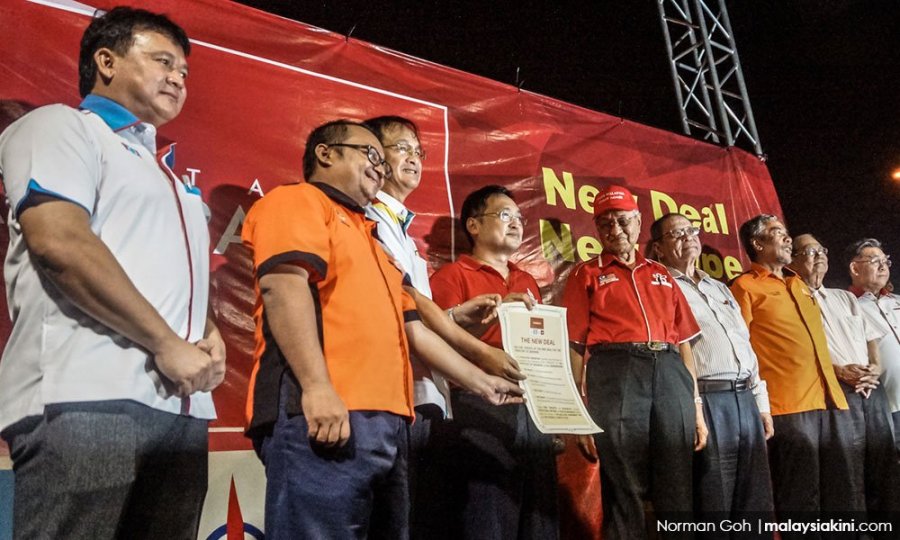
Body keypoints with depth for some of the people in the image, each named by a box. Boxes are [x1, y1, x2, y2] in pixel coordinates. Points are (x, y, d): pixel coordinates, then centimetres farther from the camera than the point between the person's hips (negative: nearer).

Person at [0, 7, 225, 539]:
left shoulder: (168, 175, 28)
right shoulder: (62, 125, 5)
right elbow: (60, 243, -13)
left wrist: (210, 335, 3)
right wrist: (167, 345, -14)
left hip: (182, 407, 8)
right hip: (86, 400, -7)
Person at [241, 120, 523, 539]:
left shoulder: (369, 237, 30)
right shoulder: (296, 200, 5)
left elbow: (414, 330, 30)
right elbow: (284, 285, -14)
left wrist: (482, 383, 28)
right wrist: (317, 386, -25)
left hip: (386, 420, 9)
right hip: (325, 415, -9)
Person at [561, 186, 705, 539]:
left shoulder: (660, 274, 21)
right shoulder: (586, 275, 9)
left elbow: (684, 341, 17)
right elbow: (575, 346, 2)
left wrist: (697, 406, 10)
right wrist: (580, 415, -6)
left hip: (670, 374, 4)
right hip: (615, 375, -3)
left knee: (679, 493, 7)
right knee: (623, 492, 1)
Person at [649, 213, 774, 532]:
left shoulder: (719, 288, 23)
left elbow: (746, 345, 23)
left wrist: (761, 403, 16)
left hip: (745, 398, 7)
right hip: (705, 400, -7)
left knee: (756, 501, 8)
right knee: (713, 502, -3)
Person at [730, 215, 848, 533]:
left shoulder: (799, 285, 22)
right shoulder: (745, 287, -2)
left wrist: (834, 386, 19)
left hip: (826, 400, 7)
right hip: (788, 406, -7)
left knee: (840, 495, 11)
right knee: (801, 500, -1)